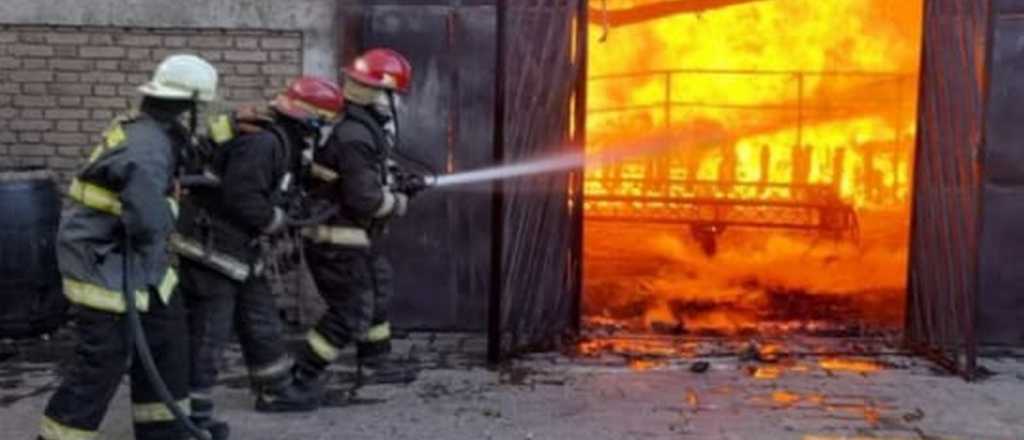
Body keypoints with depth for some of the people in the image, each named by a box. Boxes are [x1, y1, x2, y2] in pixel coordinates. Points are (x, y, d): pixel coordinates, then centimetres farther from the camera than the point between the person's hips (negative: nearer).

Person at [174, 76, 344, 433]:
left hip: (240, 248, 10)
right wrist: (279, 221, -14)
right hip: (211, 248, -10)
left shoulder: (279, 141, 10)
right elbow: (240, 198, -29)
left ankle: (275, 391, 33)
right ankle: (193, 411, 8)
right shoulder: (262, 142, -22)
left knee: (262, 323, 19)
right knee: (207, 335, -2)